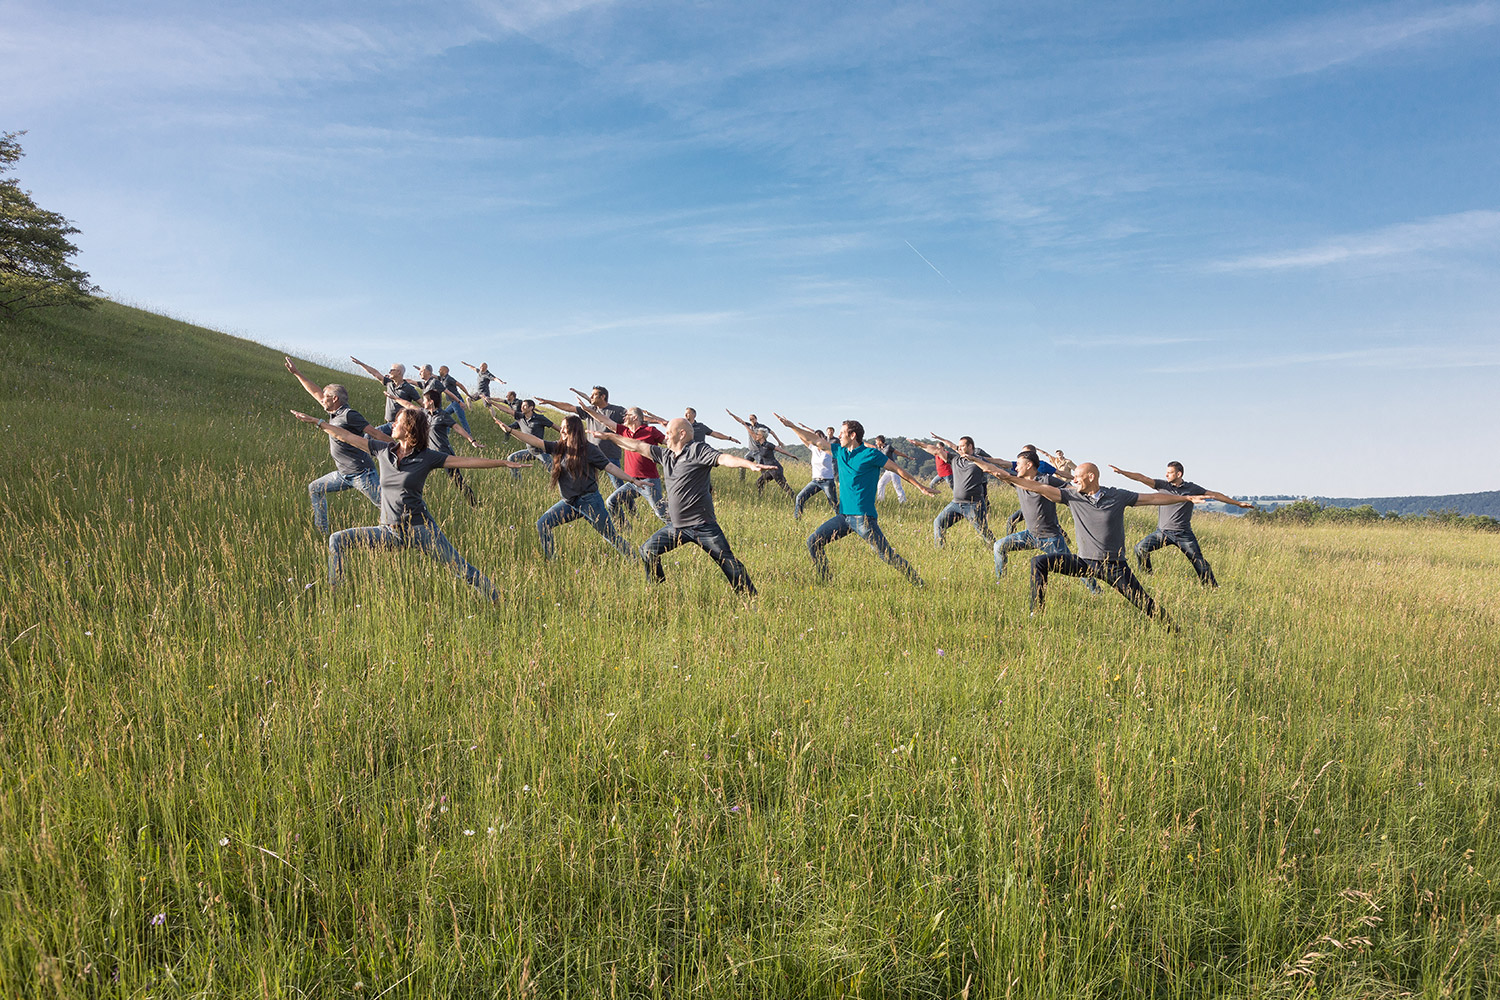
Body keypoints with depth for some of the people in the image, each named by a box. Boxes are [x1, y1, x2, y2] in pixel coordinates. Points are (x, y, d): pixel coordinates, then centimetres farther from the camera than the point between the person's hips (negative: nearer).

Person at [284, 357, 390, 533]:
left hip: (361, 474, -10)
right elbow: (316, 392, 22)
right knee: (315, 488, 19)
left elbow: (375, 433, -15)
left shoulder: (349, 415, -13)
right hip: (344, 475, 10)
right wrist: (296, 373, 27)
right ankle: (321, 531, 23)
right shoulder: (334, 413, 13)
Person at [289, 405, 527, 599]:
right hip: (389, 531, 4)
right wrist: (315, 421, 17)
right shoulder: (383, 450, 7)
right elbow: (347, 436, 14)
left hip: (420, 528, -4)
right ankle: (332, 592, 9)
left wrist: (504, 463, -8)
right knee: (337, 540, -2)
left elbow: (468, 461, -5)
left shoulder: (427, 457, -4)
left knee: (461, 568, -9)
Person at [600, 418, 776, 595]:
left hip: (702, 525, -7)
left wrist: (752, 465, -36)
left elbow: (724, 458, -21)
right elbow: (637, 446, 19)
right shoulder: (665, 454, 12)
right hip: (675, 526, 7)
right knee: (647, 551, 4)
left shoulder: (698, 450, -8)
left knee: (729, 564, -7)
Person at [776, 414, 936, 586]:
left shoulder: (871, 454, -6)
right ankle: (825, 582, 11)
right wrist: (791, 425, 18)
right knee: (813, 542, 1)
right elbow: (815, 440, 19)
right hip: (843, 516, 7)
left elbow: (898, 469, 2)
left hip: (863, 517, -7)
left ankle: (918, 583, 1)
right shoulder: (840, 451, 12)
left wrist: (920, 487, 5)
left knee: (886, 554, -11)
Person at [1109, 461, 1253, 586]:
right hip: (1163, 532, 0)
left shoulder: (1192, 488, 3)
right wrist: (1121, 472, -19)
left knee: (1199, 562, -2)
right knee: (1140, 548, -17)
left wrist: (1237, 503, 9)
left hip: (1184, 534, 0)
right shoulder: (1162, 485, 2)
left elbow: (1214, 495, 8)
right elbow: (1142, 478, -8)